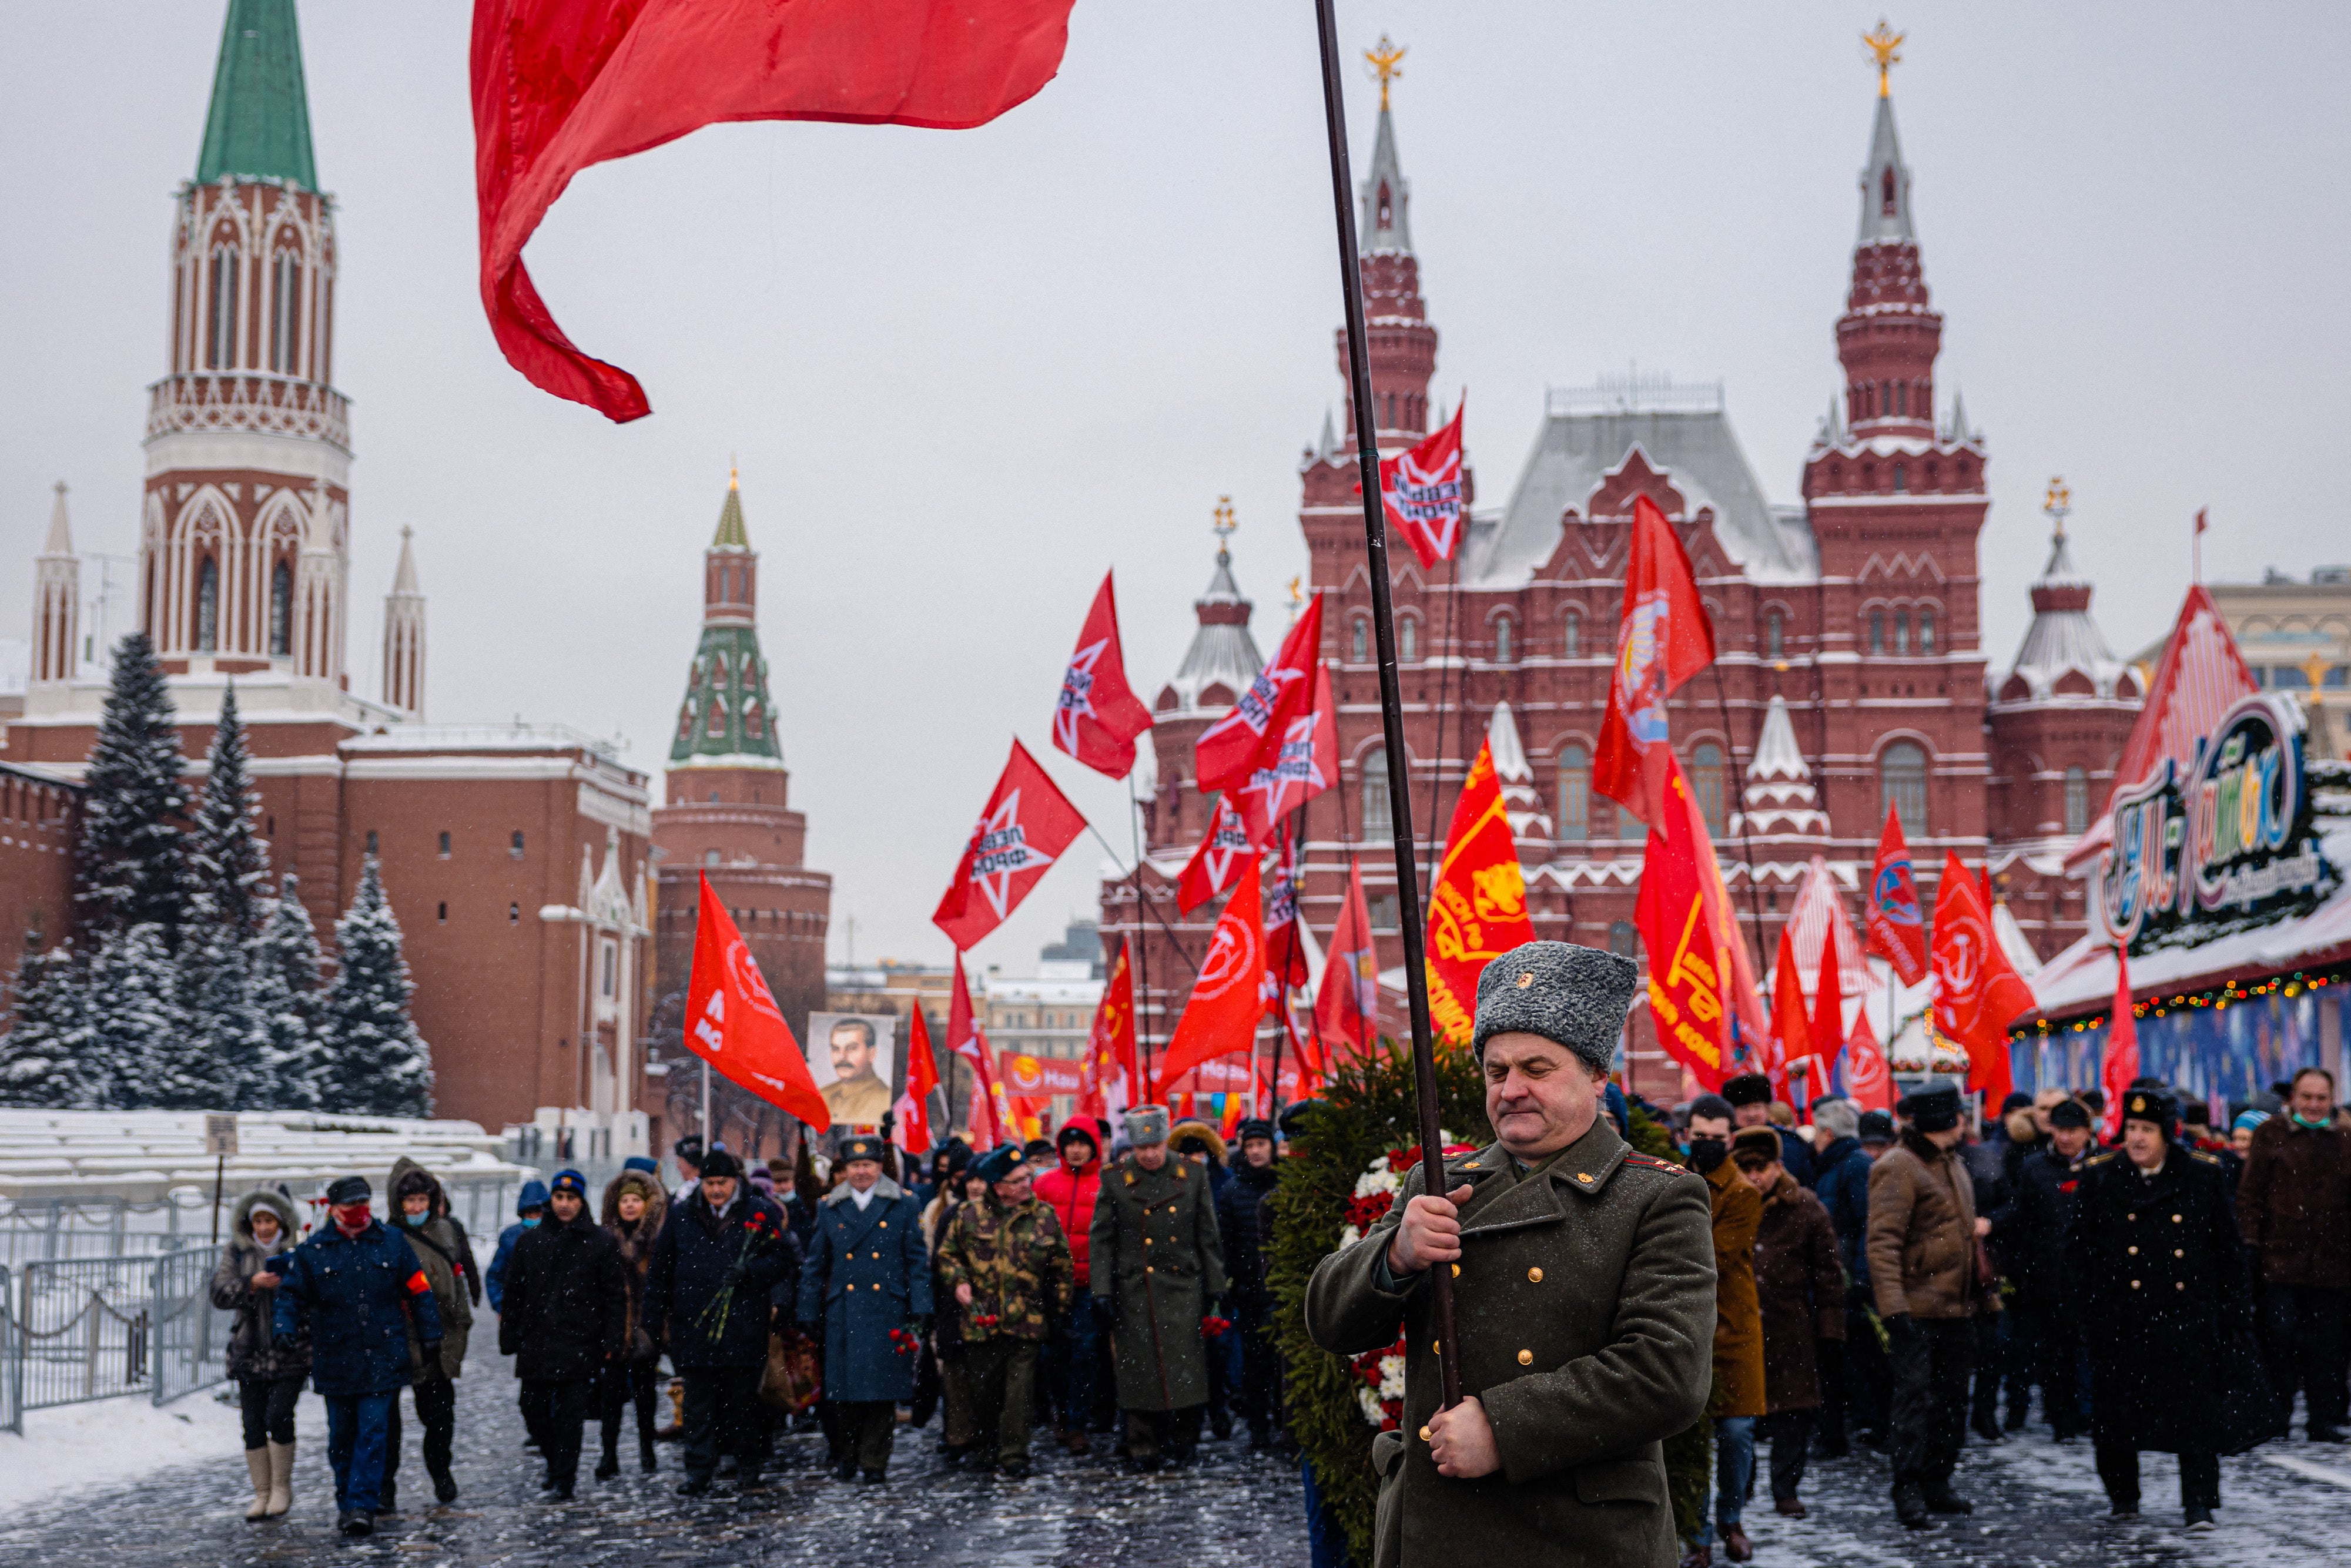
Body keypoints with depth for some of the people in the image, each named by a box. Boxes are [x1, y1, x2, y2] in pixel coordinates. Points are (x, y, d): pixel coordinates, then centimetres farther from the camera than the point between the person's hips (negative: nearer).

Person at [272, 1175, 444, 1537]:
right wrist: (285, 1327, -14)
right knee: (341, 1436, 10)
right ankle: (346, 1503, 23)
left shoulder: (392, 1244, 3)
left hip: (382, 1360, -1)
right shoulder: (312, 1250, 2)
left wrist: (430, 1337, 8)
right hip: (335, 1361, 1)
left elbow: (420, 1292, 9)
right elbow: (291, 1294, 4)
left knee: (372, 1434, -7)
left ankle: (362, 1505, -9)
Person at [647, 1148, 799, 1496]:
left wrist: (750, 1272, -13)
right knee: (699, 1404, 2)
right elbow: (660, 1270, 14)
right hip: (693, 1327, 2)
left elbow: (786, 1259, 3)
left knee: (743, 1400, 6)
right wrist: (658, 1320, 11)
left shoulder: (761, 1214, 4)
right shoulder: (682, 1217, 10)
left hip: (743, 1327, -1)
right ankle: (698, 1472, 5)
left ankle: (747, 1468, 17)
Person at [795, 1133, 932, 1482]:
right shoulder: (829, 1209, 10)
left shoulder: (904, 1207, 5)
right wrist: (809, 1315, 9)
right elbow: (815, 1266, 14)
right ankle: (849, 1457, 20)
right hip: (843, 1315, 2)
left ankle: (874, 1463, 8)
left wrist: (918, 1313, -4)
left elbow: (918, 1262, 4)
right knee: (844, 1390, 3)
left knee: (882, 1390, -1)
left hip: (888, 1315, -2)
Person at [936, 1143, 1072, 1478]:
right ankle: (989, 1447, 28)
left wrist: (1060, 1308, 11)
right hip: (980, 1320, 1)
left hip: (1025, 1322, -1)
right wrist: (958, 1282, -4)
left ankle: (1014, 1456, -1)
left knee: (1018, 1390, -8)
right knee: (984, 1389, 8)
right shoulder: (970, 1216, 3)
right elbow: (948, 1254, 14)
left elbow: (1061, 1267, 12)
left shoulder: (1044, 1217, 4)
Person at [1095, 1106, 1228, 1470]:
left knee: (1185, 1364, -2)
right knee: (1140, 1367, 0)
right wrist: (1102, 1290, -4)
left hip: (1183, 1288, 1)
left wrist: (1214, 1286, 6)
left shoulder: (1192, 1174, 4)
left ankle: (1183, 1438, 13)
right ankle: (1143, 1448, 8)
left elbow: (1208, 1236, 8)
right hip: (1134, 1287, -1)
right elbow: (1101, 1239, 2)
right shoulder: (1115, 1179, 0)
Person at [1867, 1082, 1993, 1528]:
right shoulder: (1898, 1168, -13)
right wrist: (1893, 1306, -27)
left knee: (1952, 1396, 13)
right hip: (1917, 1306, -9)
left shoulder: (1951, 1162, 17)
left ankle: (1936, 1485, 22)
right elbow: (1883, 1242, -20)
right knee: (1914, 1395, -9)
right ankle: (1908, 1491, -6)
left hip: (1956, 1307, 9)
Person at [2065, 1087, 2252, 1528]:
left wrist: (2234, 1307, 5)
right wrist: (2083, 1306, -2)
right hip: (2119, 1318, 1)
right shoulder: (2100, 1175, 2)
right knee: (2117, 1409, 6)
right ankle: (2123, 1496, 24)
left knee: (2195, 1410, -4)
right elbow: (2079, 1244, 4)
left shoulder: (2203, 1174, 3)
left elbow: (2226, 1246, 8)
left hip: (2186, 1315, 0)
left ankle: (2200, 1504, 3)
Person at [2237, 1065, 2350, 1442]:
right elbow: (2249, 1194, 2)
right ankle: (2275, 1413, 8)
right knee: (2280, 1334, -6)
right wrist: (2249, 1241, -5)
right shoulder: (2270, 1135, 4)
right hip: (2280, 1258, -2)